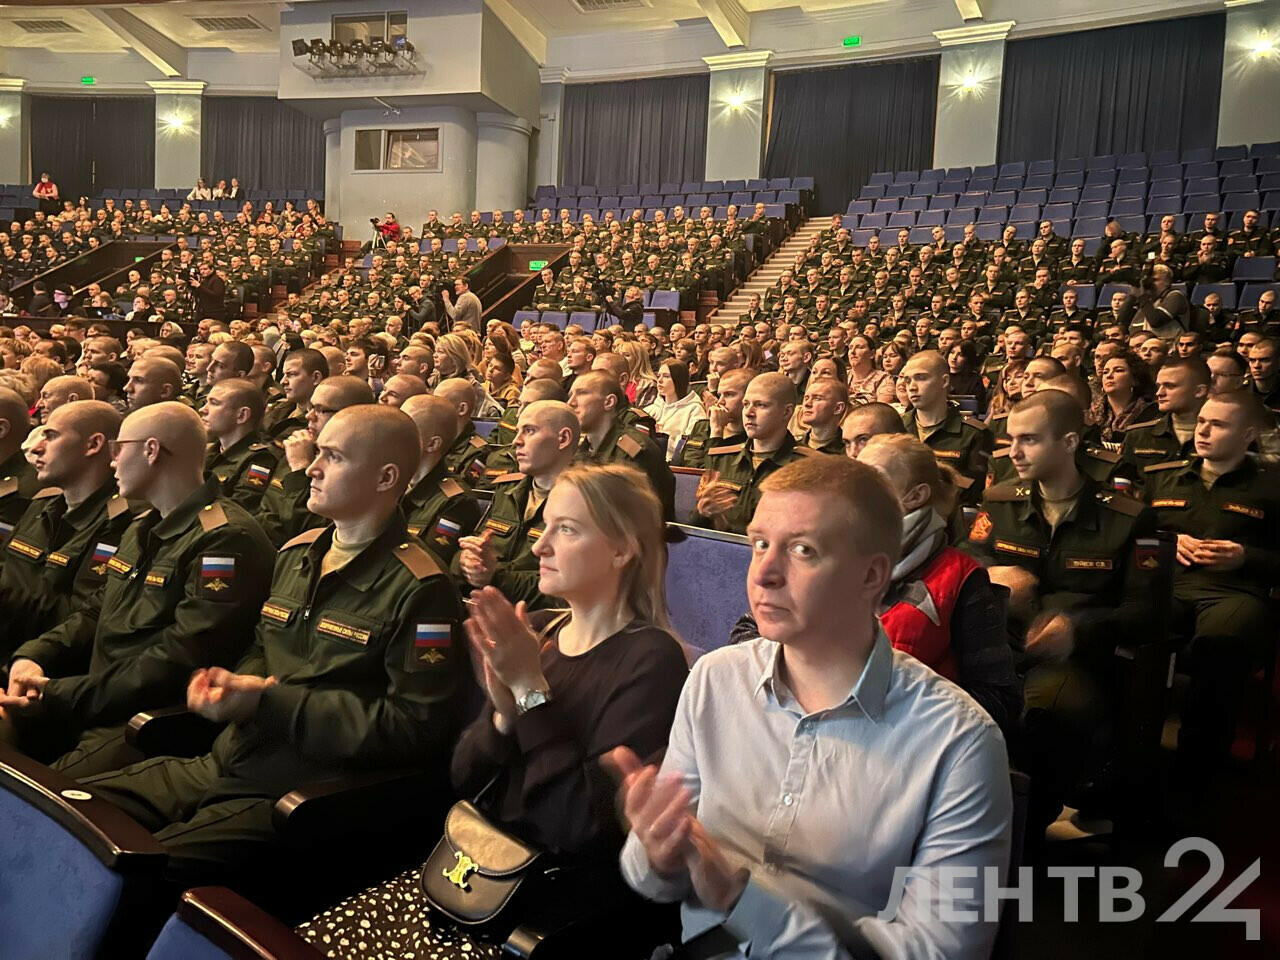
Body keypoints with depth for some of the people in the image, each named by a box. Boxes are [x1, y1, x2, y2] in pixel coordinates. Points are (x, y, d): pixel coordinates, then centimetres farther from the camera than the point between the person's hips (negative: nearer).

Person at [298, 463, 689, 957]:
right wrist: (504, 712, -15)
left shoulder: (650, 659, -15)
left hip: (563, 910, -6)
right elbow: (464, 777, 5)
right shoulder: (536, 629, 6)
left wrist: (530, 688, -21)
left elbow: (587, 826, -22)